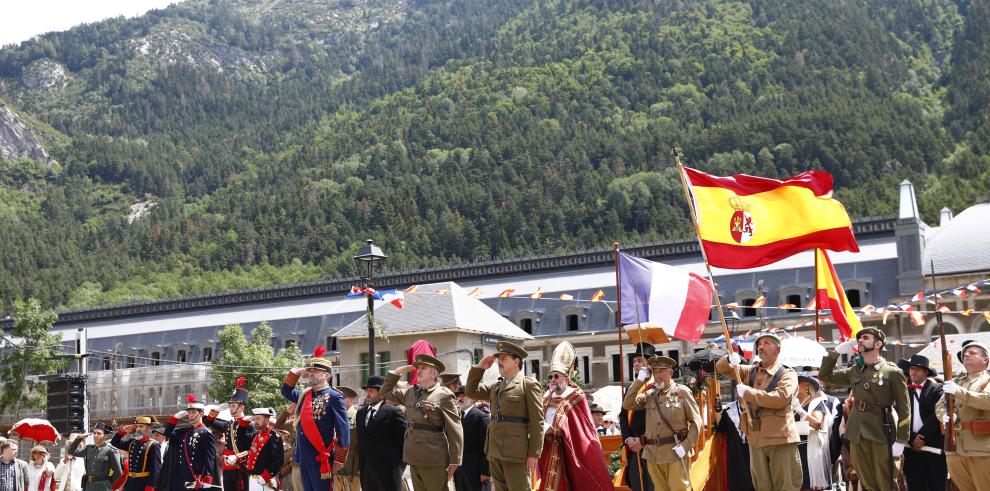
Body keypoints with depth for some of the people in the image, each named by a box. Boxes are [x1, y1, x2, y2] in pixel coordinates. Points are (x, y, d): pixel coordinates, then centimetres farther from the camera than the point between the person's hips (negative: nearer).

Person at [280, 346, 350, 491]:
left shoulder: (334, 397, -6)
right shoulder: (304, 395, 15)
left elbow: (343, 429, -10)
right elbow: (287, 391, 31)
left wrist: (339, 459, -13)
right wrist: (296, 373, 13)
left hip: (321, 459, -7)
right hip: (303, 458, 7)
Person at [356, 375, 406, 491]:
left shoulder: (393, 412, -8)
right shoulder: (360, 412, 14)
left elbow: (405, 437, -7)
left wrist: (401, 462, -3)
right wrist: (360, 463, 14)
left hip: (388, 468, -6)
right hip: (366, 467, 7)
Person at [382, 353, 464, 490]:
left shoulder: (444, 395, -7)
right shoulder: (410, 392, 13)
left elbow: (454, 431, -9)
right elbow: (386, 392, 23)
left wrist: (454, 461, -12)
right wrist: (397, 372, 10)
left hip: (433, 459, -7)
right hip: (414, 458, 7)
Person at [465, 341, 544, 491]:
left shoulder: (529, 385, -3)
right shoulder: (496, 387, 19)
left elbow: (537, 422, -8)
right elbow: (471, 392, 23)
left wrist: (533, 454, -13)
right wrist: (479, 367, 12)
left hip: (515, 453, -7)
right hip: (495, 453, 7)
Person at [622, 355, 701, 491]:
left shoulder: (682, 392, -1)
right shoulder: (649, 395, 10)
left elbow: (696, 421, -2)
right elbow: (627, 405, 1)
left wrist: (686, 446, -14)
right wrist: (639, 380, -1)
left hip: (676, 453, -4)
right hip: (652, 454, 4)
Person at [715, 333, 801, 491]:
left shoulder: (787, 374, -4)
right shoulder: (750, 371, 14)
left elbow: (780, 399, -21)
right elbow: (721, 368, 15)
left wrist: (748, 392, -16)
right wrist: (729, 359, -9)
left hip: (780, 438, -6)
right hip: (755, 439, 6)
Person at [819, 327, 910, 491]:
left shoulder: (892, 372, -5)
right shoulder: (854, 371, 11)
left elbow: (904, 408, -7)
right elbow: (824, 376, 16)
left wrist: (900, 440, -13)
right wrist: (836, 351, 6)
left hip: (881, 434, -5)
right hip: (857, 435, 5)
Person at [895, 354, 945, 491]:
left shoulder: (937, 389, 2)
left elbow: (937, 415, -8)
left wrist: (922, 437, -11)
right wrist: (912, 438, -8)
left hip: (933, 447, -3)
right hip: (911, 447, 3)